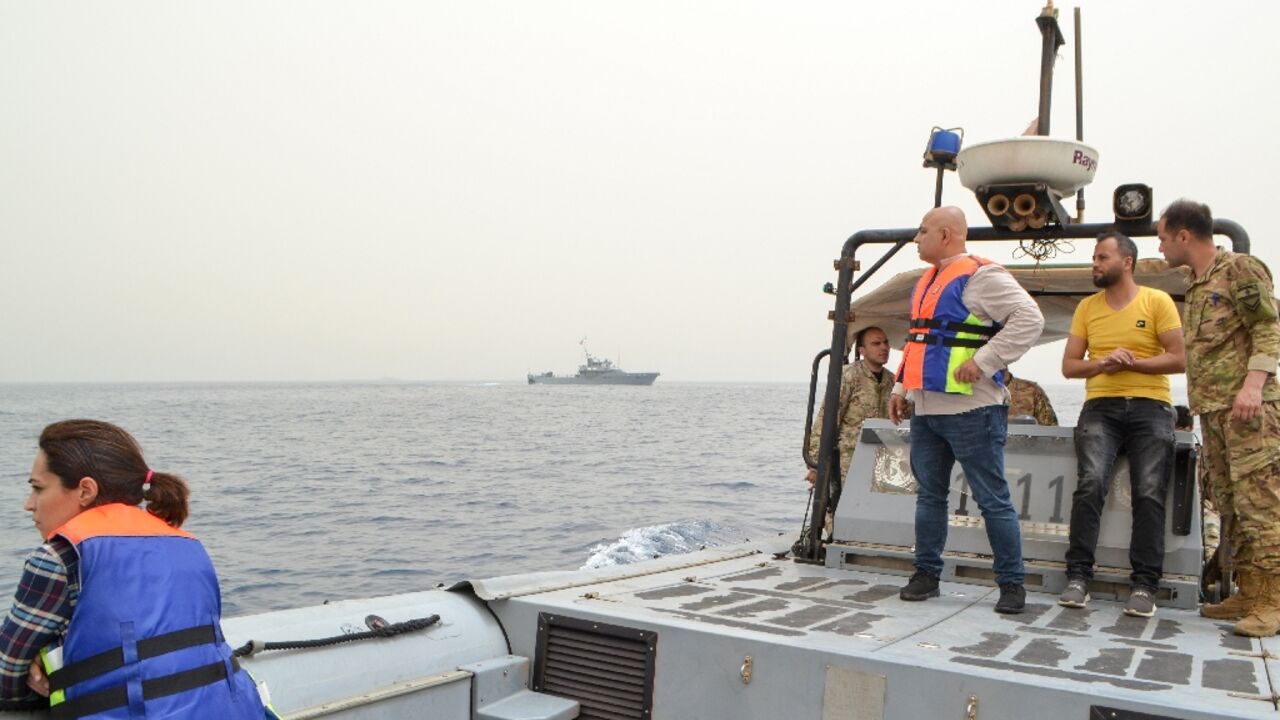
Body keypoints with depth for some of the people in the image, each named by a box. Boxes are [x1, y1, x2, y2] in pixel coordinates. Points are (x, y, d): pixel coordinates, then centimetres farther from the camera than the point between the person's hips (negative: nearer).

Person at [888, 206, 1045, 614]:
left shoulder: (980, 276, -9)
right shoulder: (927, 281, 19)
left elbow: (1029, 319, -19)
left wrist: (983, 362, -21)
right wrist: (902, 388, 19)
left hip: (971, 411, -9)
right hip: (926, 411, 9)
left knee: (993, 500, -1)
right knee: (929, 495, 12)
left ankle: (1012, 584, 8)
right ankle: (927, 575, 22)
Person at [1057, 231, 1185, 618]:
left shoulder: (1157, 301, 4)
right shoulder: (1087, 307, 14)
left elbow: (1178, 359, -1)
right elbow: (1069, 365, 10)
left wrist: (1131, 362, -13)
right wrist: (1101, 363, -9)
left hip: (1150, 408, -1)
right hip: (1100, 407, 2)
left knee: (1149, 494, -10)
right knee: (1091, 484, -17)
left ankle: (1144, 585, -4)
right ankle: (1078, 576, -14)